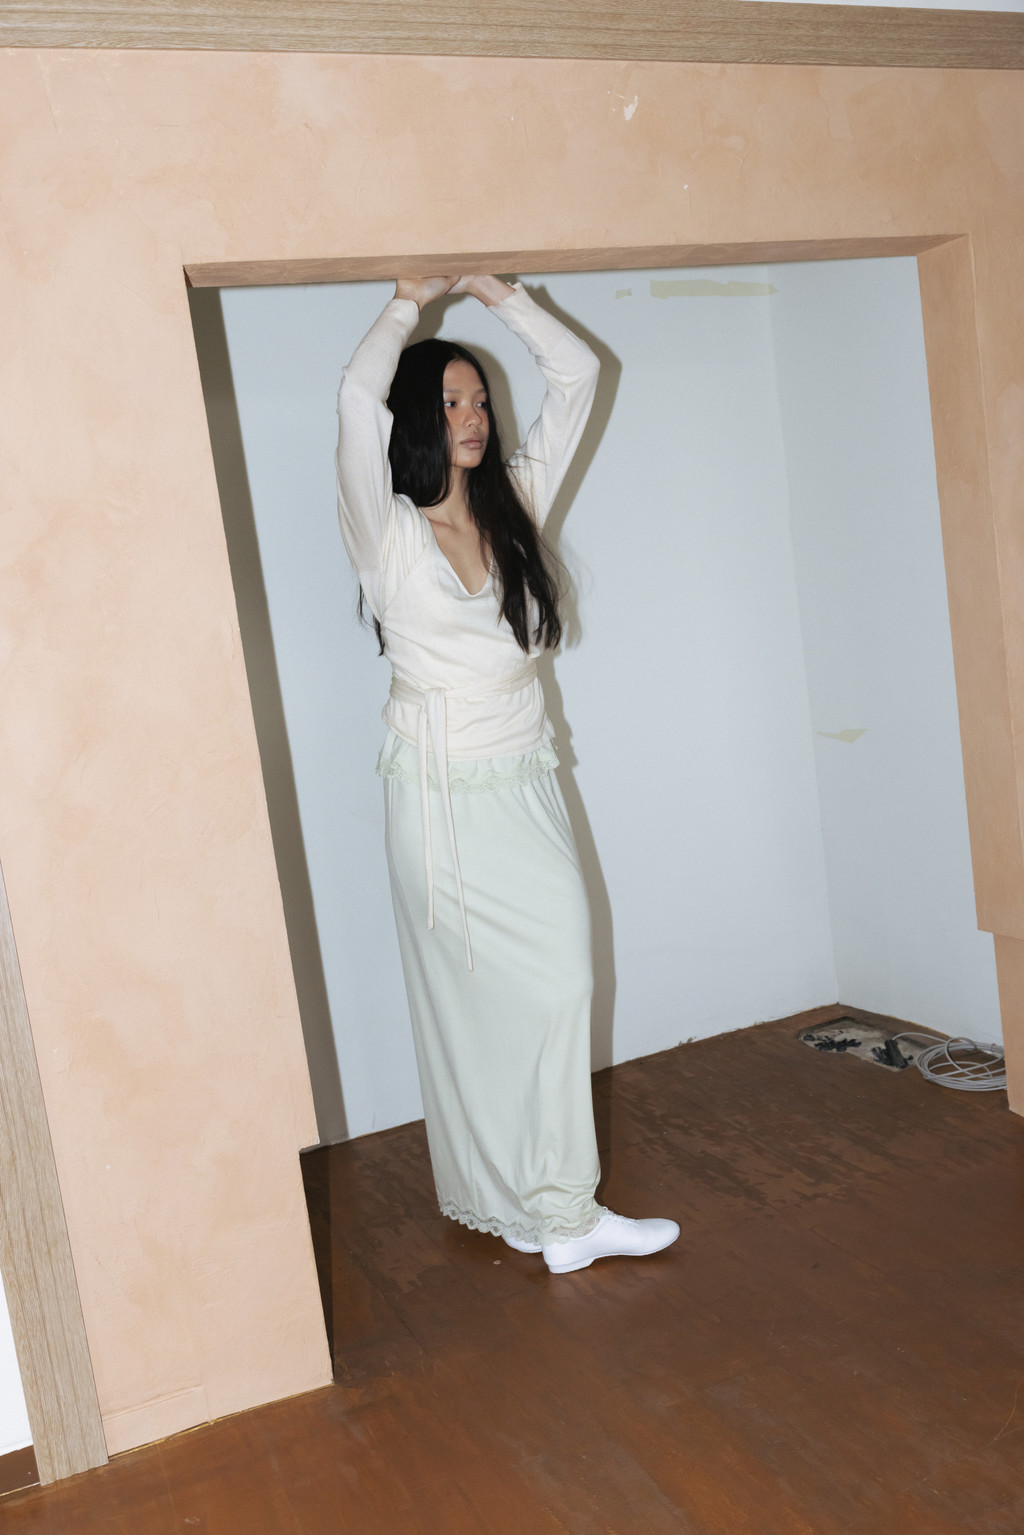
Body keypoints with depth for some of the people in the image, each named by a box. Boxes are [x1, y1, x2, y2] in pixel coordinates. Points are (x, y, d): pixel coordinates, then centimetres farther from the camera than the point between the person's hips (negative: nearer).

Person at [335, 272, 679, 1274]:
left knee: (560, 981, 1)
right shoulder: (387, 531, -6)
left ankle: (556, 1207, 13)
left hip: (528, 783, 5)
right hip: (443, 794, -5)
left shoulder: (514, 505, 9)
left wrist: (492, 290, 7)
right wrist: (411, 302, -4)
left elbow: (577, 376, 9)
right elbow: (358, 398, -21)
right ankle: (548, 1209, 13)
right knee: (473, 998, 1)